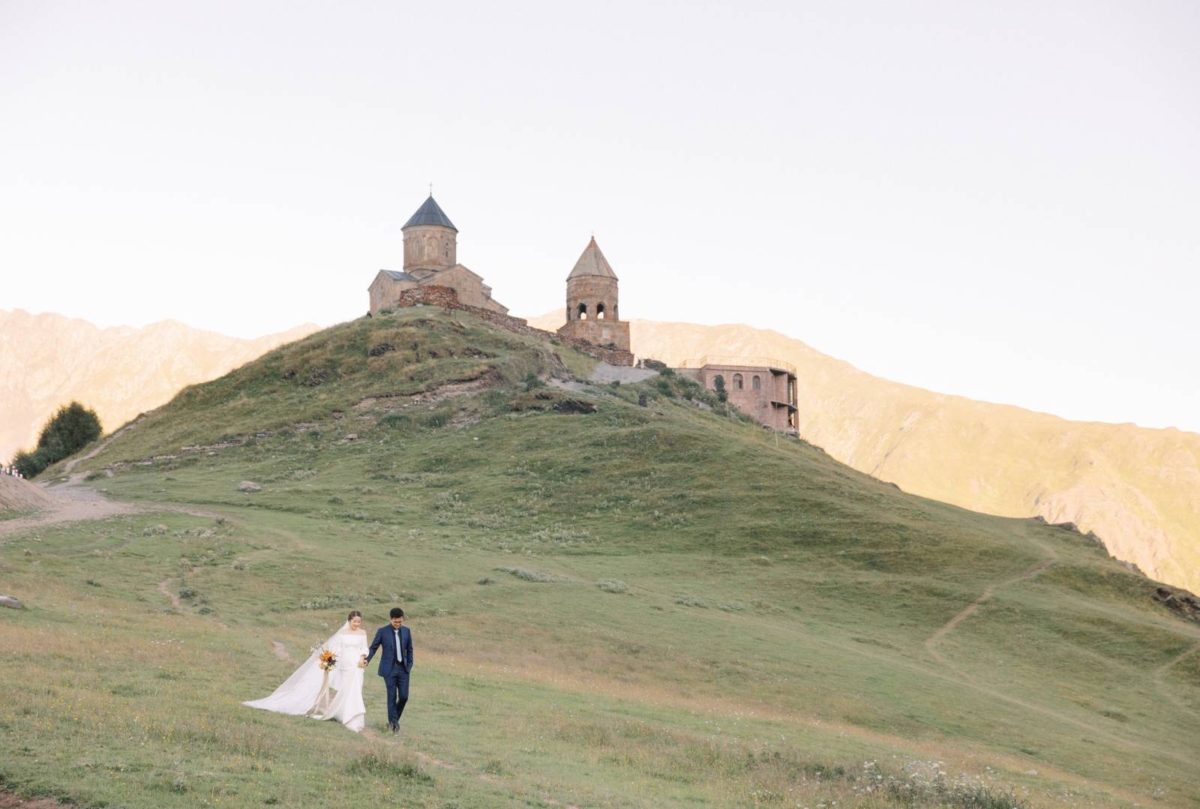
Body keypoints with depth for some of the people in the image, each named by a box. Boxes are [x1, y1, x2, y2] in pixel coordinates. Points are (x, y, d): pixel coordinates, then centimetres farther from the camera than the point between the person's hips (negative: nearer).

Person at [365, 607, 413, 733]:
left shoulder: (406, 631, 5)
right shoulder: (382, 631, -5)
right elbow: (374, 647, 0)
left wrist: (410, 665, 7)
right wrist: (367, 660, -14)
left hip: (403, 668, 3)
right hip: (389, 669, -3)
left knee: (404, 696, -1)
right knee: (392, 697, -3)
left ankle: (393, 719, 20)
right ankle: (394, 722, 6)